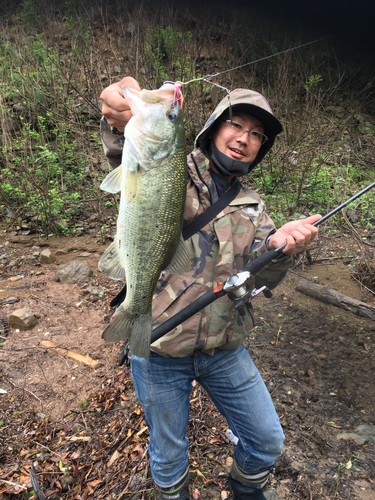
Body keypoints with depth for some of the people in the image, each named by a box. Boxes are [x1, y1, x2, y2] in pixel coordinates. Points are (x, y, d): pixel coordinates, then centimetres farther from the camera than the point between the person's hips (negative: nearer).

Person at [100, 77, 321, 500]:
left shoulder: (252, 208, 7)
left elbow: (259, 279, -6)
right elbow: (129, 163, -30)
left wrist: (278, 246, -27)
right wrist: (120, 122, -52)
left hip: (224, 350, 4)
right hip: (159, 351, -3)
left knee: (267, 441, 18)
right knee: (168, 454, 19)